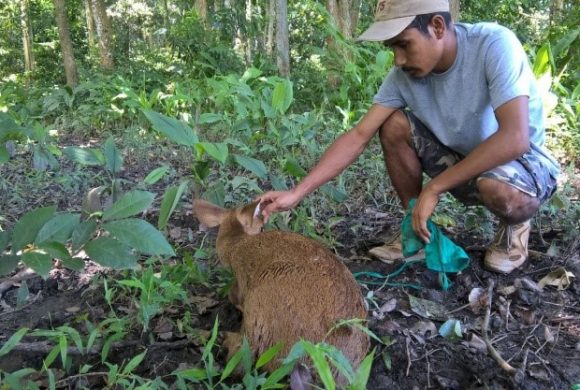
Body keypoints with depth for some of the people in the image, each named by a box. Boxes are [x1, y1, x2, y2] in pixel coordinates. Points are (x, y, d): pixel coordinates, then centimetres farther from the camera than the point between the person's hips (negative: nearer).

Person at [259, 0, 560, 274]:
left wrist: (434, 187, -31)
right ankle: (418, 228, 0)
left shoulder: (494, 44, -28)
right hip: (462, 161, 5)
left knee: (500, 190, -39)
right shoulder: (404, 73, -14)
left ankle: (515, 226, -1)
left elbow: (514, 139, -36)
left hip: (521, 159, -4)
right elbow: (358, 136, -15)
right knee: (393, 126, -14)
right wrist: (296, 193, -22)